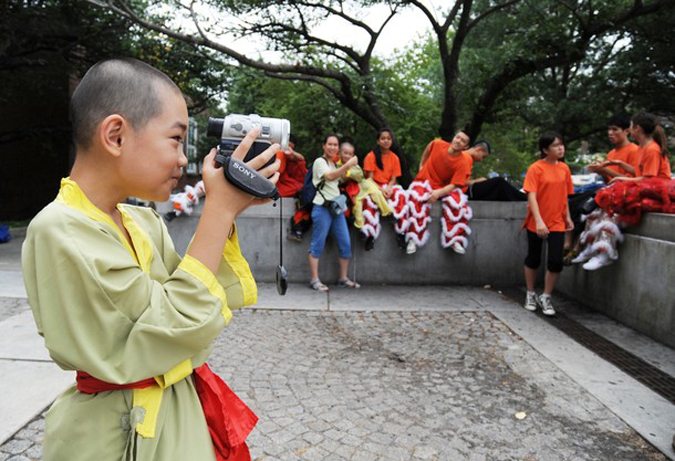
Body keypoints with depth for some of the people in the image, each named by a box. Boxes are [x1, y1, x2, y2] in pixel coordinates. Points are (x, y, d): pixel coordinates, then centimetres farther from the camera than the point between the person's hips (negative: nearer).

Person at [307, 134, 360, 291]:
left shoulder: (335, 164, 23)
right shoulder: (319, 161, -2)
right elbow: (330, 176, -21)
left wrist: (348, 170, 14)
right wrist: (348, 165, -28)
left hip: (336, 207, 8)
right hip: (322, 207, -8)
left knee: (345, 244, 4)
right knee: (318, 244, -5)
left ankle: (343, 278, 13)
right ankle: (314, 280, -2)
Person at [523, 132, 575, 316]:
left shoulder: (564, 168, 5)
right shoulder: (536, 168, -10)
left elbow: (565, 195, 13)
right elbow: (531, 196, -16)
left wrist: (567, 217, 8)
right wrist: (538, 221, -24)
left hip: (557, 222, 3)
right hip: (536, 223, -3)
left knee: (556, 261, -6)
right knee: (533, 259, 10)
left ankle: (546, 297, 14)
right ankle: (531, 294, 31)